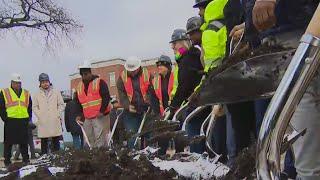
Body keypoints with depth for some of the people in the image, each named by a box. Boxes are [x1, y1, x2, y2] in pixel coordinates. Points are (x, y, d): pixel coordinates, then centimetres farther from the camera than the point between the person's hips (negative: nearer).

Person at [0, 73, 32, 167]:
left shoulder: (26, 93, 14)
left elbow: (30, 107, 17)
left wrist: (28, 118, 7)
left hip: (23, 121, 3)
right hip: (10, 121, -3)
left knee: (24, 142, 9)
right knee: (8, 142, 3)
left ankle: (25, 159, 18)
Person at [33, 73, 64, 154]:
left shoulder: (56, 93, 11)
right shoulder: (37, 95, 10)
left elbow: (61, 105, 10)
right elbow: (34, 107, 10)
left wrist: (58, 114, -2)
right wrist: (39, 116, -3)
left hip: (55, 121, 0)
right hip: (43, 122, 0)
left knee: (56, 141, 1)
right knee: (44, 142, 1)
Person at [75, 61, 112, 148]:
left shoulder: (99, 82, -3)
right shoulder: (79, 86, 15)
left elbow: (106, 97, -10)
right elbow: (78, 103, 22)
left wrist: (102, 111, -17)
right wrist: (80, 115, 12)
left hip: (100, 117, -6)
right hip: (87, 118, 6)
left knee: (100, 140, -11)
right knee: (88, 140, 8)